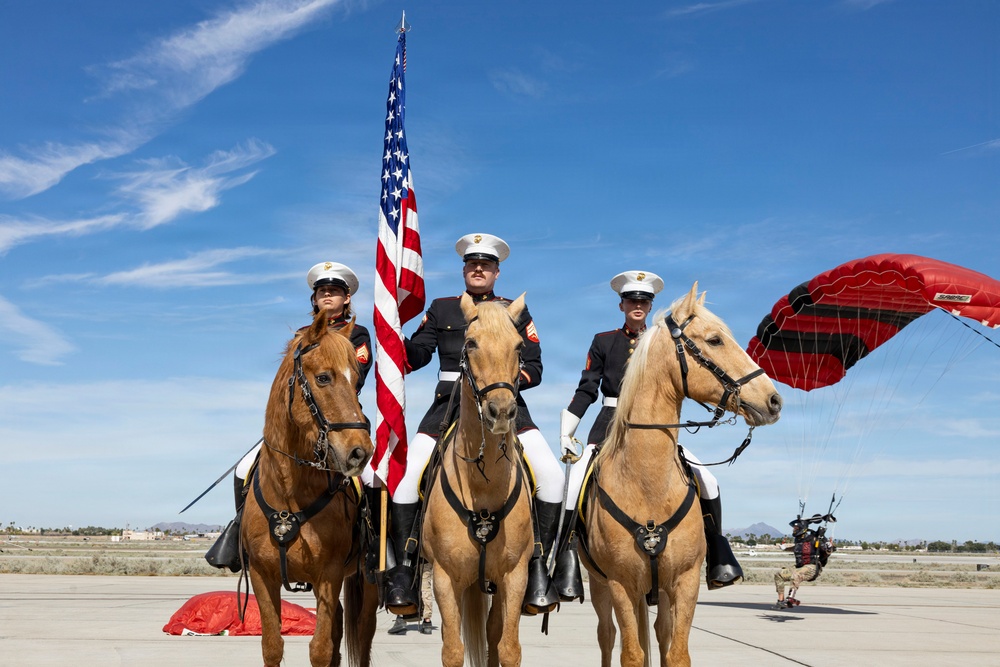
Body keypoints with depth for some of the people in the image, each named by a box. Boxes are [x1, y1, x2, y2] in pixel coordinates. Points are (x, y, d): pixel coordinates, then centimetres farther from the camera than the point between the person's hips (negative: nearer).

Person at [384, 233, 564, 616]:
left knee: (551, 475, -20)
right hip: (450, 402, 1)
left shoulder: (516, 311, 15)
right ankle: (402, 569, -6)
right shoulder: (442, 308, 17)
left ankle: (538, 567, -8)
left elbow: (534, 369, 8)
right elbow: (415, 355, 8)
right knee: (404, 473, -18)